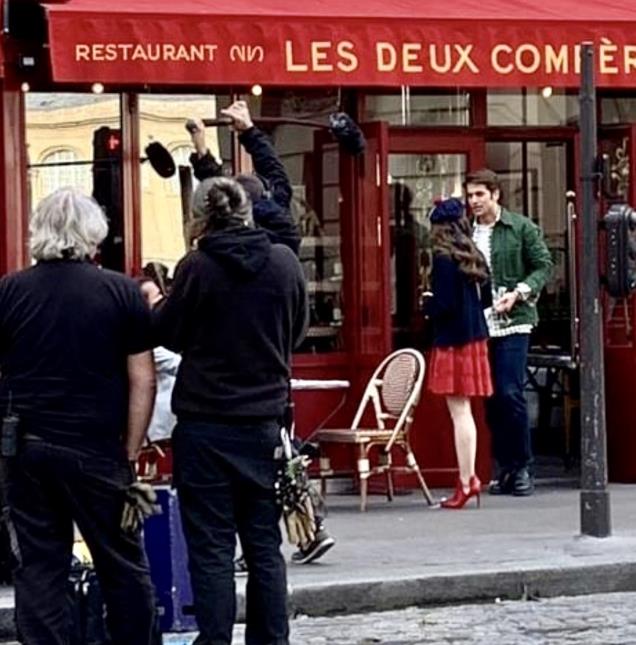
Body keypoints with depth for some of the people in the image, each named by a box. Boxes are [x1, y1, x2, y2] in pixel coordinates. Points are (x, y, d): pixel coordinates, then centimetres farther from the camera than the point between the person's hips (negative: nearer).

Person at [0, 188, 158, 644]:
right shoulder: (123, 293, -2)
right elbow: (143, 381, -3)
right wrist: (131, 453, 2)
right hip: (97, 451, -2)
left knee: (39, 567, 5)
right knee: (124, 566, 8)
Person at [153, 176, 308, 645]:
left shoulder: (197, 267, -12)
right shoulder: (285, 262, -2)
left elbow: (167, 334, -1)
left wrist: (157, 304, 18)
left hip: (205, 422, -3)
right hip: (265, 421, 3)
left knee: (211, 546, 1)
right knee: (264, 544, 11)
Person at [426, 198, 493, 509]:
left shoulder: (444, 259, -14)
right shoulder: (474, 258, 9)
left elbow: (444, 304, -18)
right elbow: (485, 298, 14)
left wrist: (427, 305, 1)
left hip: (452, 341, -8)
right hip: (475, 337, 8)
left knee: (459, 411, -5)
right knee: (464, 411, 14)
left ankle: (465, 482, -4)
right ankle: (469, 477, 17)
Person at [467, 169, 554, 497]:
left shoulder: (521, 227, 0)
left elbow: (543, 266, 1)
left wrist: (518, 293, -12)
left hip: (512, 322, -4)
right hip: (478, 325, 4)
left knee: (509, 394, -11)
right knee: (491, 397, 6)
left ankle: (523, 466, 0)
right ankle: (505, 467, 13)